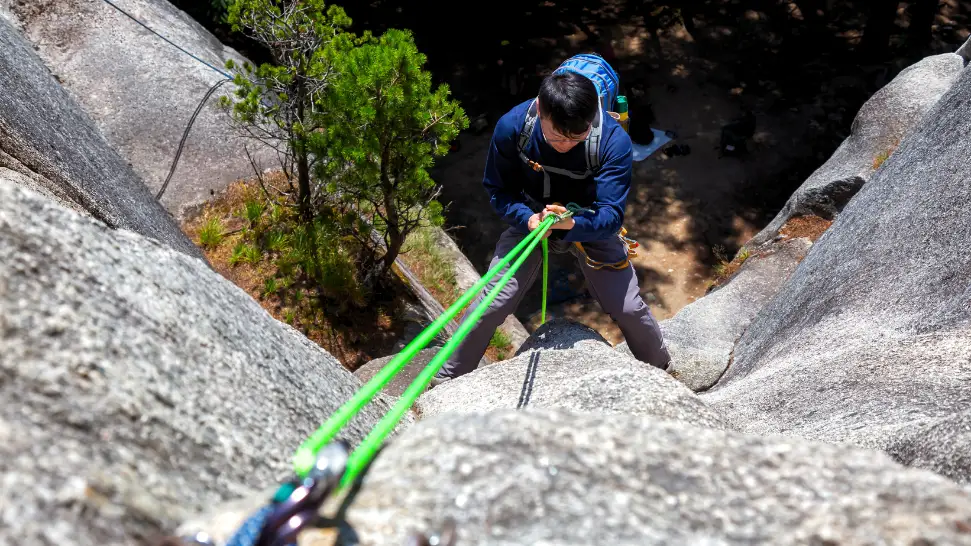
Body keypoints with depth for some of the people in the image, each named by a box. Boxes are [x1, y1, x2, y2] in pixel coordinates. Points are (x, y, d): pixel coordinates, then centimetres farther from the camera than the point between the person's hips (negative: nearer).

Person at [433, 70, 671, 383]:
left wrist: (573, 224, -53)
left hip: (589, 226, 0)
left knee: (628, 308, -4)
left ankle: (662, 370, 30)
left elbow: (611, 216, -30)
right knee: (489, 305, -10)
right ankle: (445, 381, 12)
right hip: (530, 221, 1)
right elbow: (497, 190, -13)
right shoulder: (512, 126, -26)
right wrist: (527, 218, -35)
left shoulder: (614, 141, -30)